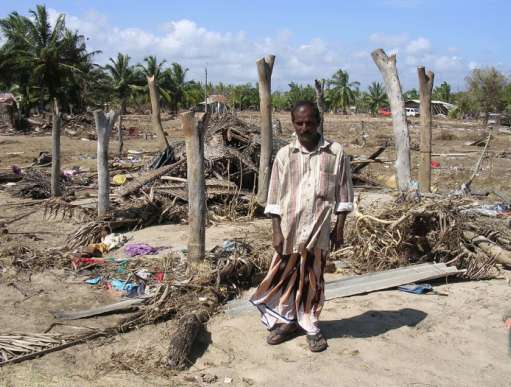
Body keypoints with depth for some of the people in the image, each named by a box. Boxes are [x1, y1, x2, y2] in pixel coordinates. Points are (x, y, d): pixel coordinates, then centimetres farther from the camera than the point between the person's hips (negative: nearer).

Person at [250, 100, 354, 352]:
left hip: (319, 230, -1)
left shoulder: (336, 153, -2)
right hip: (289, 228, 1)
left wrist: (339, 228, 1)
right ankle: (286, 321, 29)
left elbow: (343, 193, 3)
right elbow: (275, 196, 1)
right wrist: (276, 231, -4)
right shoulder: (284, 155, 0)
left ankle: (310, 326, 27)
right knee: (285, 276, 9)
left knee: (313, 280, 10)